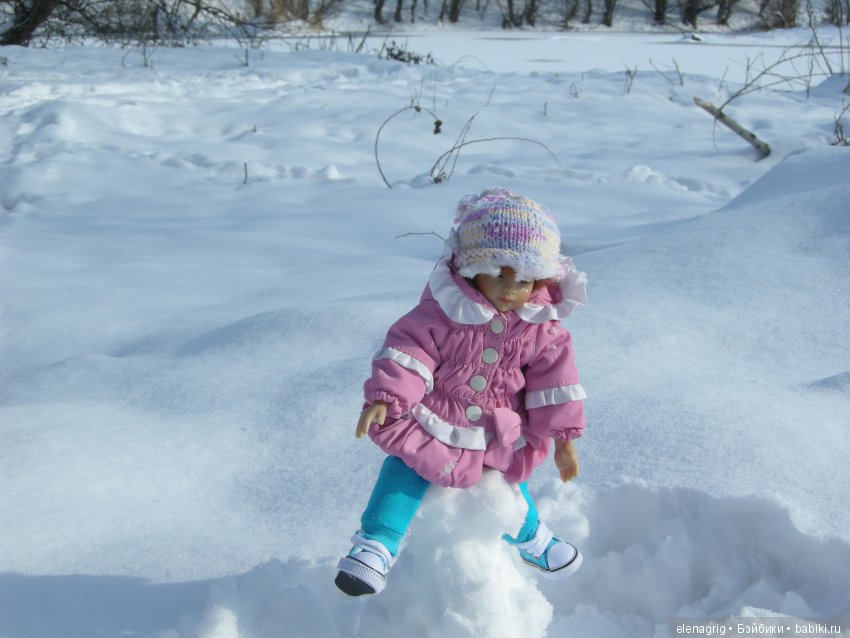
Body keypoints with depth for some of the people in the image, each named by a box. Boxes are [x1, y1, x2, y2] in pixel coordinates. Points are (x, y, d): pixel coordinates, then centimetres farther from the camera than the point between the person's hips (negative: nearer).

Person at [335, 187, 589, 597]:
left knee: (512, 479, 21)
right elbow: (407, 349, -22)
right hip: (434, 425, -3)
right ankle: (375, 546, -11)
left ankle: (529, 537, 51)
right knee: (404, 472, -19)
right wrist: (383, 398, -33)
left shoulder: (541, 327, -10)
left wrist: (562, 438, -2)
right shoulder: (443, 310, -22)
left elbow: (554, 377, -5)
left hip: (502, 435, 4)